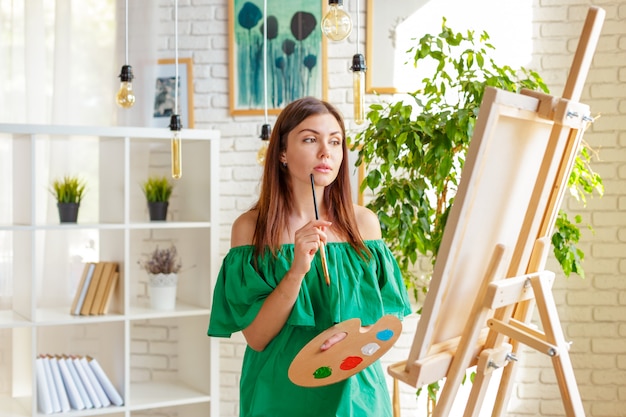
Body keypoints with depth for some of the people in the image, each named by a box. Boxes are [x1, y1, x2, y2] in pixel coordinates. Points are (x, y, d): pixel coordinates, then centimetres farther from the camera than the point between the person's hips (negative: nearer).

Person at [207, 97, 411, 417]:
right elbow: (255, 337, -12)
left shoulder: (364, 222, -3)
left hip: (355, 389, 2)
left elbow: (388, 316, 3)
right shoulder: (250, 228, -9)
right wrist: (297, 270, -24)